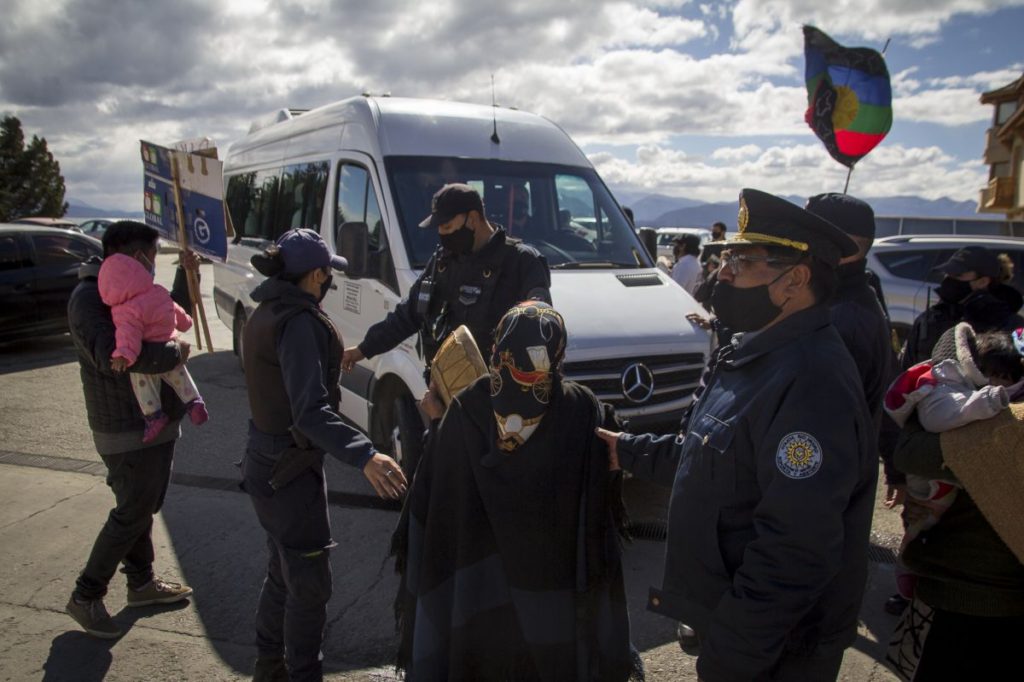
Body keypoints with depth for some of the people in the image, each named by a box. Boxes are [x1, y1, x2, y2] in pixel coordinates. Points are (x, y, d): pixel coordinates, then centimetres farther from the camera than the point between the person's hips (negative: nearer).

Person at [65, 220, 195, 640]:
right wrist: (175, 351, -24)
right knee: (131, 515, 0)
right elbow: (113, 354, -36)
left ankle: (142, 582, 35)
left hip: (153, 422, 10)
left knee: (144, 507, 20)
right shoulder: (89, 298, -20)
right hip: (128, 431, -10)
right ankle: (86, 596, 17)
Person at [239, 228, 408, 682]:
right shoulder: (299, 322, -24)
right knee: (310, 584, 5)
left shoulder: (266, 313, 6)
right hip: (289, 471, -10)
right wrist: (365, 457, -44)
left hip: (265, 461, 10)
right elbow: (311, 412, -34)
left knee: (283, 572, 25)